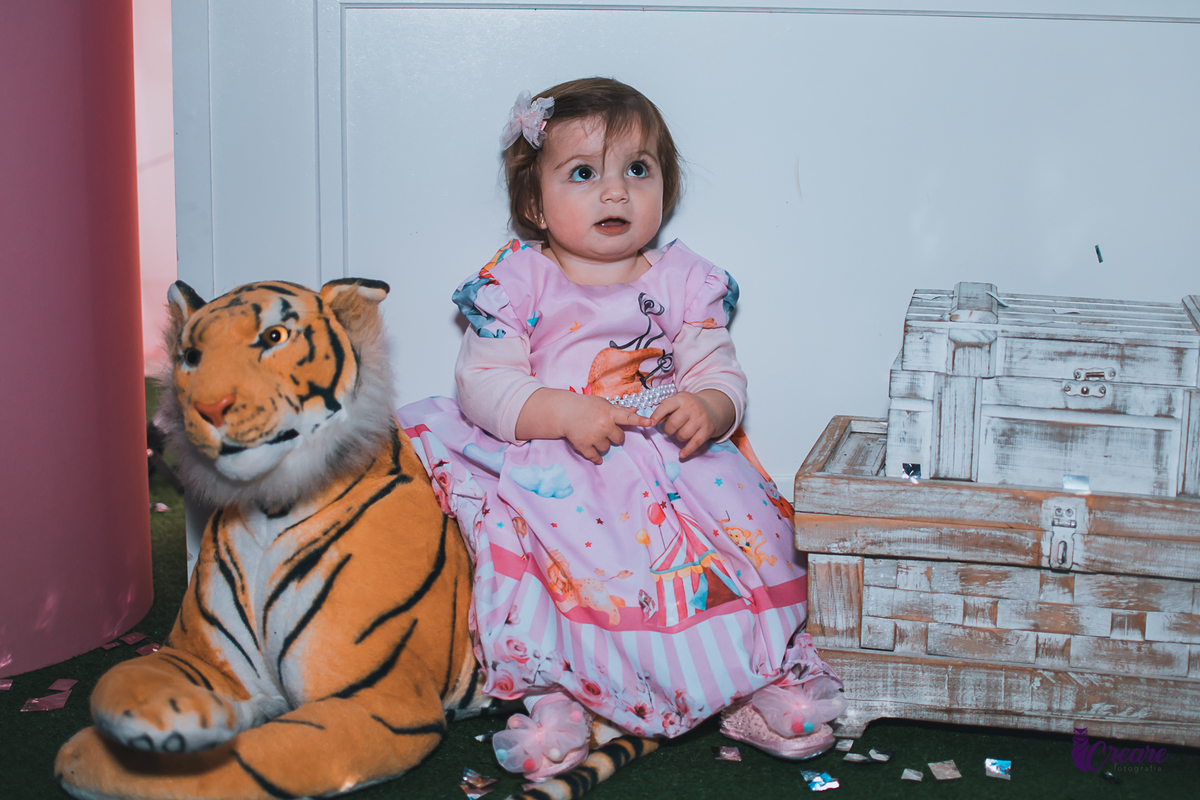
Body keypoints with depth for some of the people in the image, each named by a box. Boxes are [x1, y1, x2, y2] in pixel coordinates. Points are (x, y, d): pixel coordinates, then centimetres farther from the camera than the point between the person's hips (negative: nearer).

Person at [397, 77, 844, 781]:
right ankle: (554, 693, -23)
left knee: (746, 528, -20)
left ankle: (755, 677, -8)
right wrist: (563, 413, -22)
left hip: (673, 460, 2)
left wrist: (708, 408, -18)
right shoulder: (517, 282, 3)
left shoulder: (683, 281, 11)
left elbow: (721, 373, 8)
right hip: (551, 466, -2)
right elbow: (484, 383, -5)